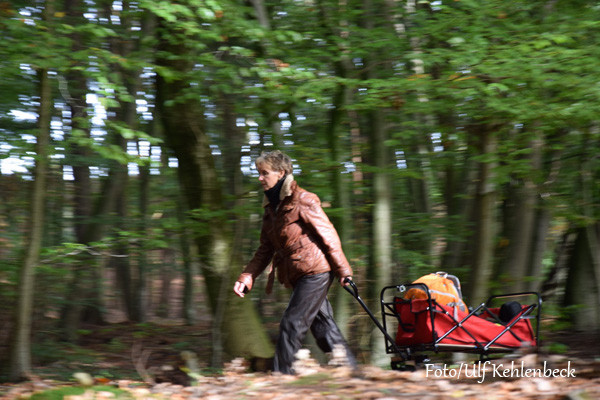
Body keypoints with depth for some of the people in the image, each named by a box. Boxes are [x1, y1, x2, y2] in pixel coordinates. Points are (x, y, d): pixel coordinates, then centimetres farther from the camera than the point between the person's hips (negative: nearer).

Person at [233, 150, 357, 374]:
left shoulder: (302, 200, -9)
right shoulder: (271, 208, 15)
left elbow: (328, 236, -8)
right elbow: (265, 250, 17)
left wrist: (343, 271, -8)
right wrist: (247, 277, 5)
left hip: (315, 272, -8)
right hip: (296, 276, 8)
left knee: (291, 324, -12)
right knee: (324, 328, 9)